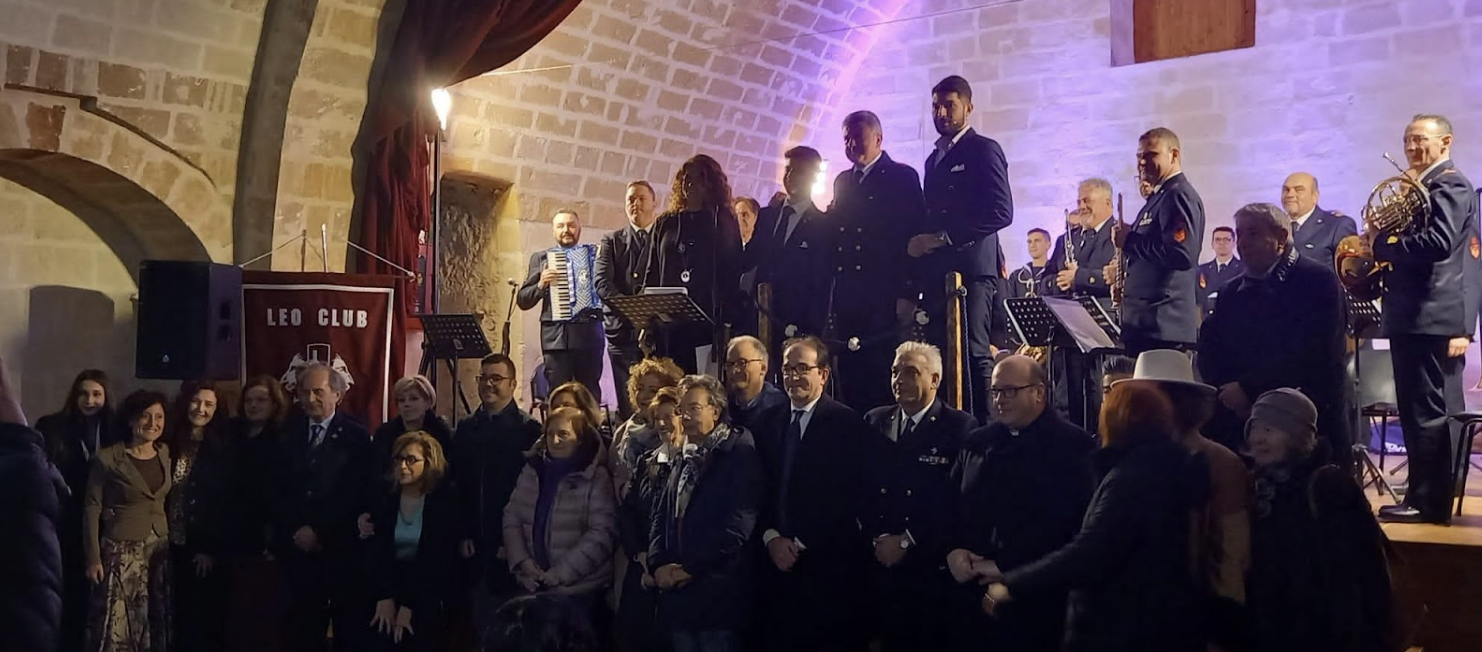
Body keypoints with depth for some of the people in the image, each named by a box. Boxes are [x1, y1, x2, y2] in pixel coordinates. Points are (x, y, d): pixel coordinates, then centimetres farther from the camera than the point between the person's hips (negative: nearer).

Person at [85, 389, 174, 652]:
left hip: (160, 550, 5)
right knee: (117, 627, -6)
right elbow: (92, 508, -6)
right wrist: (93, 557, -10)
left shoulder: (167, 455, 6)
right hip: (121, 551, -4)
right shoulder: (107, 459, -8)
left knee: (156, 625, 7)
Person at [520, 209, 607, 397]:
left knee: (590, 393, -1)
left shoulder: (595, 253, 15)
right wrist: (541, 284, -6)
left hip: (589, 332, 1)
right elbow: (522, 300, 10)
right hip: (556, 335, 0)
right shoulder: (540, 258, 13)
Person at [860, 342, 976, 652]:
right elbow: (862, 488, 7)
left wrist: (907, 541, -12)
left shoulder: (960, 427, -7)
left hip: (932, 567, -4)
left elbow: (957, 499, -13)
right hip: (882, 564, 4)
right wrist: (876, 538, -7)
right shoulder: (874, 422, 9)